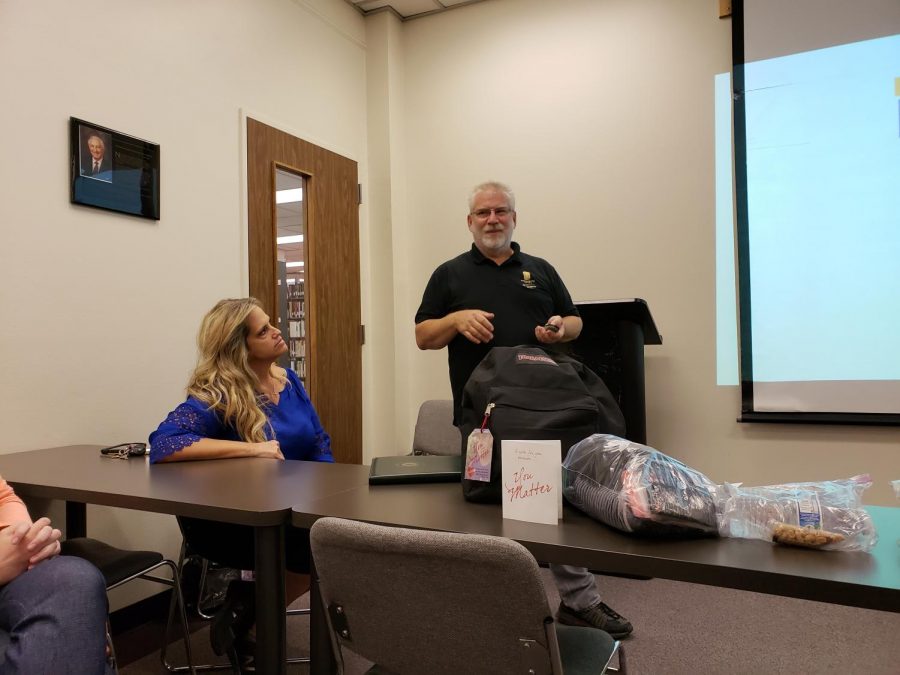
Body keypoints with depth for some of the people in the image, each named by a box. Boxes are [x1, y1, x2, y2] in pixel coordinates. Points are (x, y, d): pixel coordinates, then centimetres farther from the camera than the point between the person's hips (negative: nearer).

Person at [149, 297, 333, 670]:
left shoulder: (289, 380, 5)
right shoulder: (216, 395, -15)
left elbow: (320, 446, 8)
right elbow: (163, 443, -30)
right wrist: (250, 448, -29)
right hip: (227, 522, -7)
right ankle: (249, 614, 1)